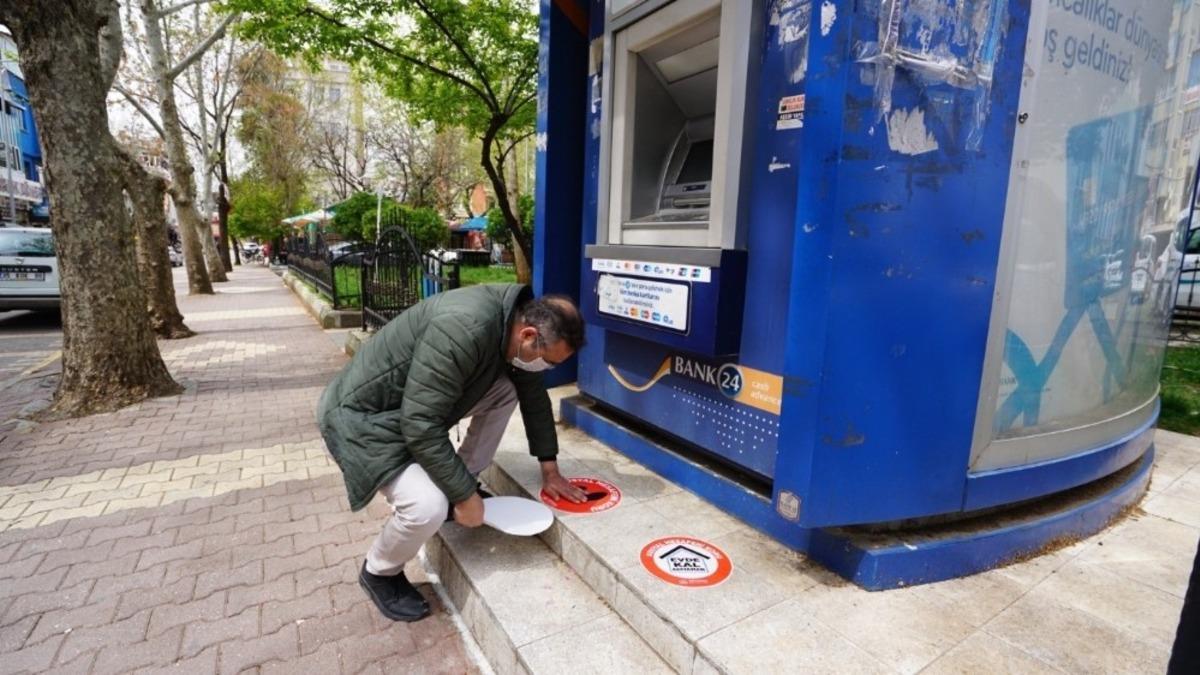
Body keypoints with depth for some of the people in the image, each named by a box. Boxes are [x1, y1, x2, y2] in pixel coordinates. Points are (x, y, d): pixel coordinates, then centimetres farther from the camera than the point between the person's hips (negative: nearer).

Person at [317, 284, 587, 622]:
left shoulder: (515, 322, -7)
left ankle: (459, 484, 12)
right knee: (428, 507, -26)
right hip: (364, 415, -8)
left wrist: (550, 467, 9)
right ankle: (379, 572, 7)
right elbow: (421, 427, -33)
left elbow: (534, 396, 6)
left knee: (506, 391, -1)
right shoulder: (464, 330, -35)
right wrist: (465, 496, -23)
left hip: (415, 404, 8)